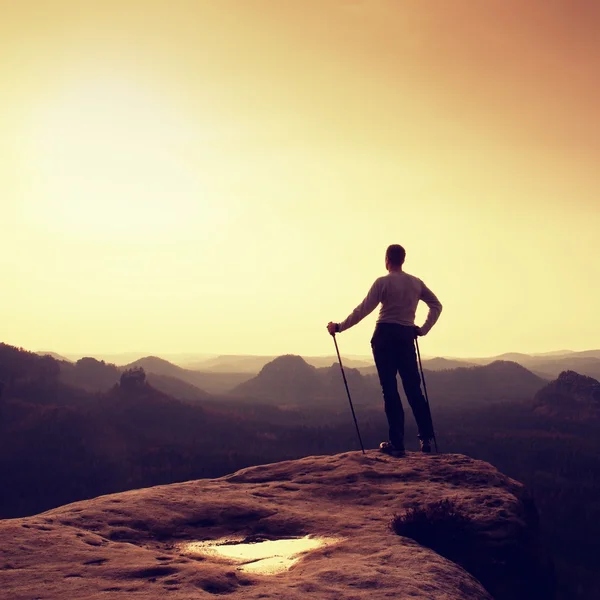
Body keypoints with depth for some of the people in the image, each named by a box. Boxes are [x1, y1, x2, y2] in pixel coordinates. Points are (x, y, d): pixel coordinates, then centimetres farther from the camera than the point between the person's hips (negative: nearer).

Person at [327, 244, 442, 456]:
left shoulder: (383, 282, -7)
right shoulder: (416, 283, 9)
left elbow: (363, 310, -11)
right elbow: (436, 305, 15)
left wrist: (339, 327, -4)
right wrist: (423, 329, 19)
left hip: (385, 336, -4)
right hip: (407, 337, 4)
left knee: (390, 390, -1)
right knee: (413, 389, 10)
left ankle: (397, 443, -1)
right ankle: (426, 438, 7)